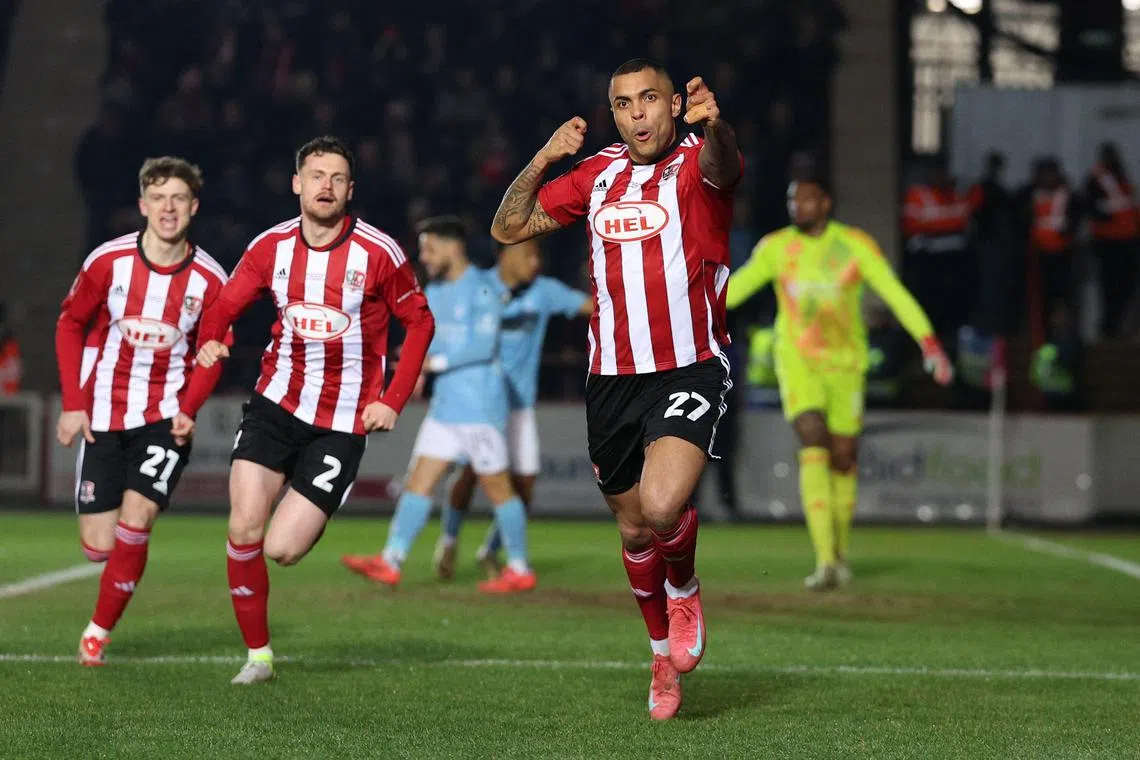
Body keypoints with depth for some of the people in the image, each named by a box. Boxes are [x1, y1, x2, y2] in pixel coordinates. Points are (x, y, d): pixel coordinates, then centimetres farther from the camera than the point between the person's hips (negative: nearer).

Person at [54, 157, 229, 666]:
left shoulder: (209, 279, -6)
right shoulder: (107, 261, -7)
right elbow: (70, 324, 4)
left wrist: (188, 410, -10)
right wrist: (73, 404, -3)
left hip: (165, 418, -1)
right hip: (102, 416, 1)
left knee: (134, 522, -18)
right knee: (98, 547, -1)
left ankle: (100, 632, -1)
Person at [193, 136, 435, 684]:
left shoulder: (378, 253, -9)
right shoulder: (271, 247, -1)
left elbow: (419, 321, 2)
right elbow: (225, 305, 8)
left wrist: (393, 400, -5)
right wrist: (210, 340, -16)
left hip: (342, 422, -3)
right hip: (276, 404, 3)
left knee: (281, 550, -9)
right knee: (244, 528, -11)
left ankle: (309, 518, 30)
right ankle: (257, 654, 6)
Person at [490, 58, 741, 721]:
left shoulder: (696, 163, -7)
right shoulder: (597, 174, 9)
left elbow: (723, 167, -32)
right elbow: (509, 229, 11)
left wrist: (715, 125, -55)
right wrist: (544, 158, -5)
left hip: (690, 372, -5)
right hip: (612, 380, 5)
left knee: (662, 507, -25)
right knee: (633, 529, 15)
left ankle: (684, 591, 8)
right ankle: (665, 654, 36)